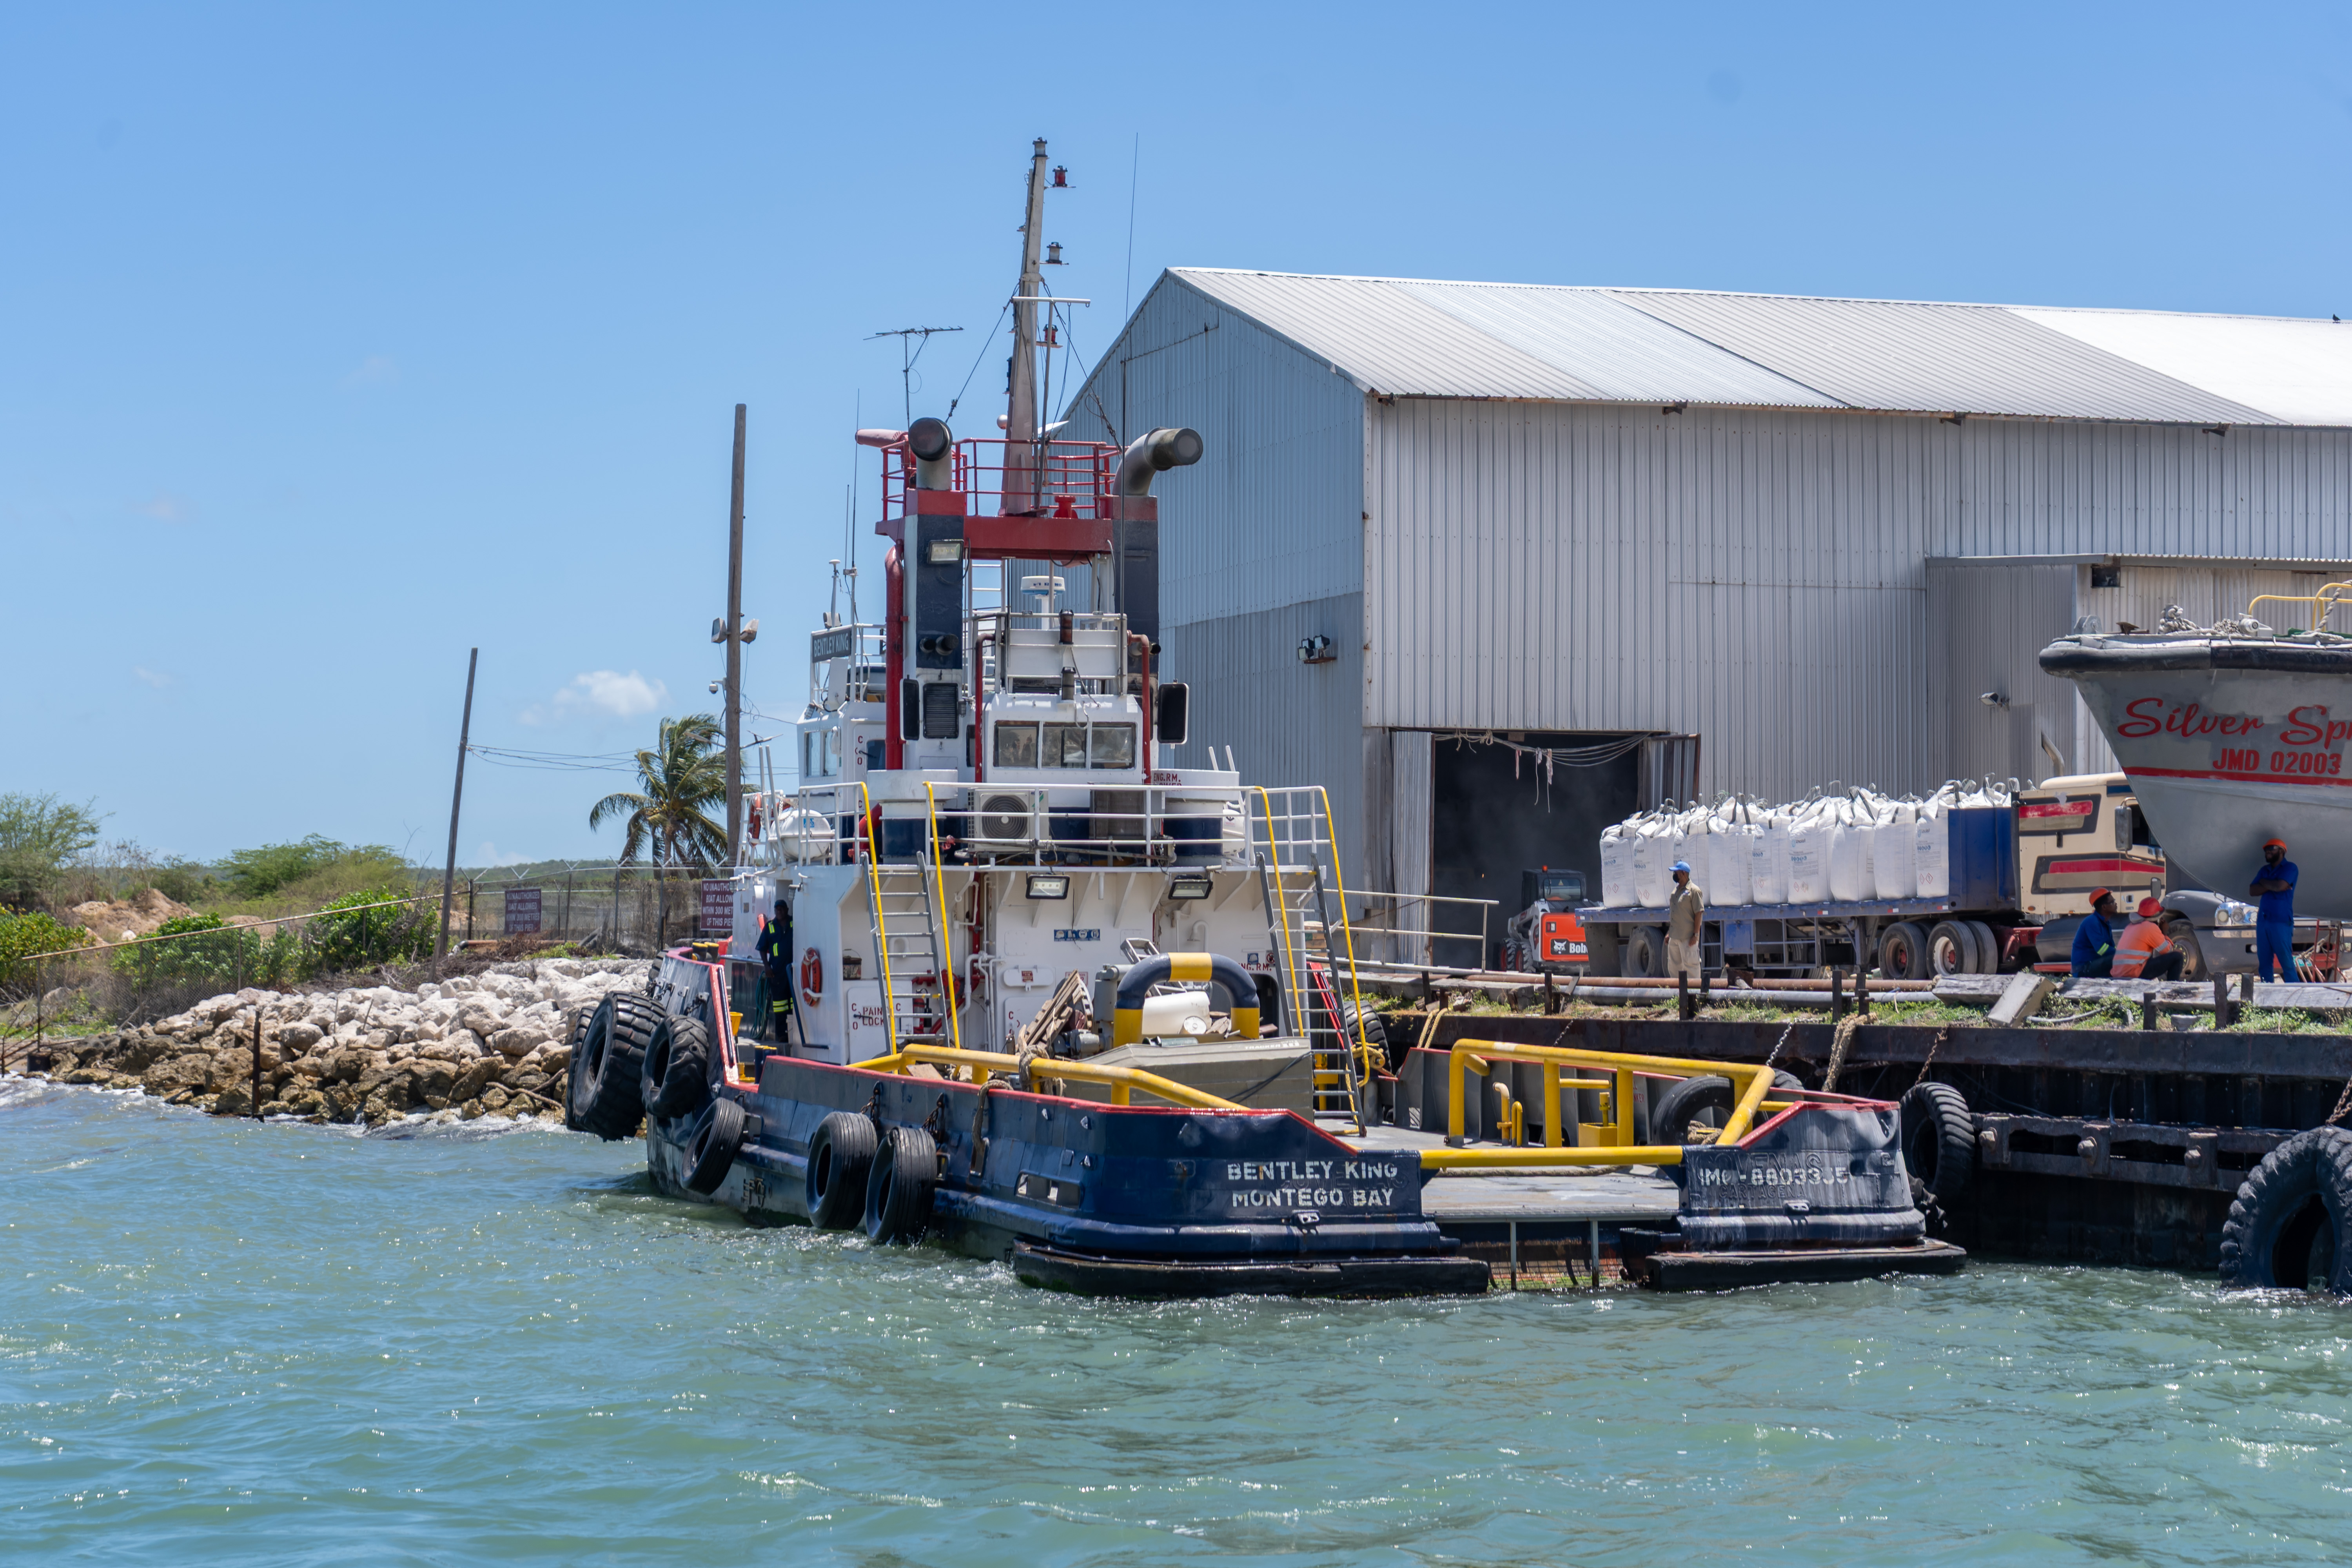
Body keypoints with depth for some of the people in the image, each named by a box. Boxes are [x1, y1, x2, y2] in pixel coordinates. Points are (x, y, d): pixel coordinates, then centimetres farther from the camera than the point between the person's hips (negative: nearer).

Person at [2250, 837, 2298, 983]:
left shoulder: (2289, 868, 0)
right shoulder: (2265, 870, 19)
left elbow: (2280, 886, -17)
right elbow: (2252, 891, 7)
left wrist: (2264, 883, 2)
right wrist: (2271, 886, -7)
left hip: (2281, 922, -7)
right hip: (2263, 921, 7)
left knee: (2287, 963, -10)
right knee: (2264, 963, 5)